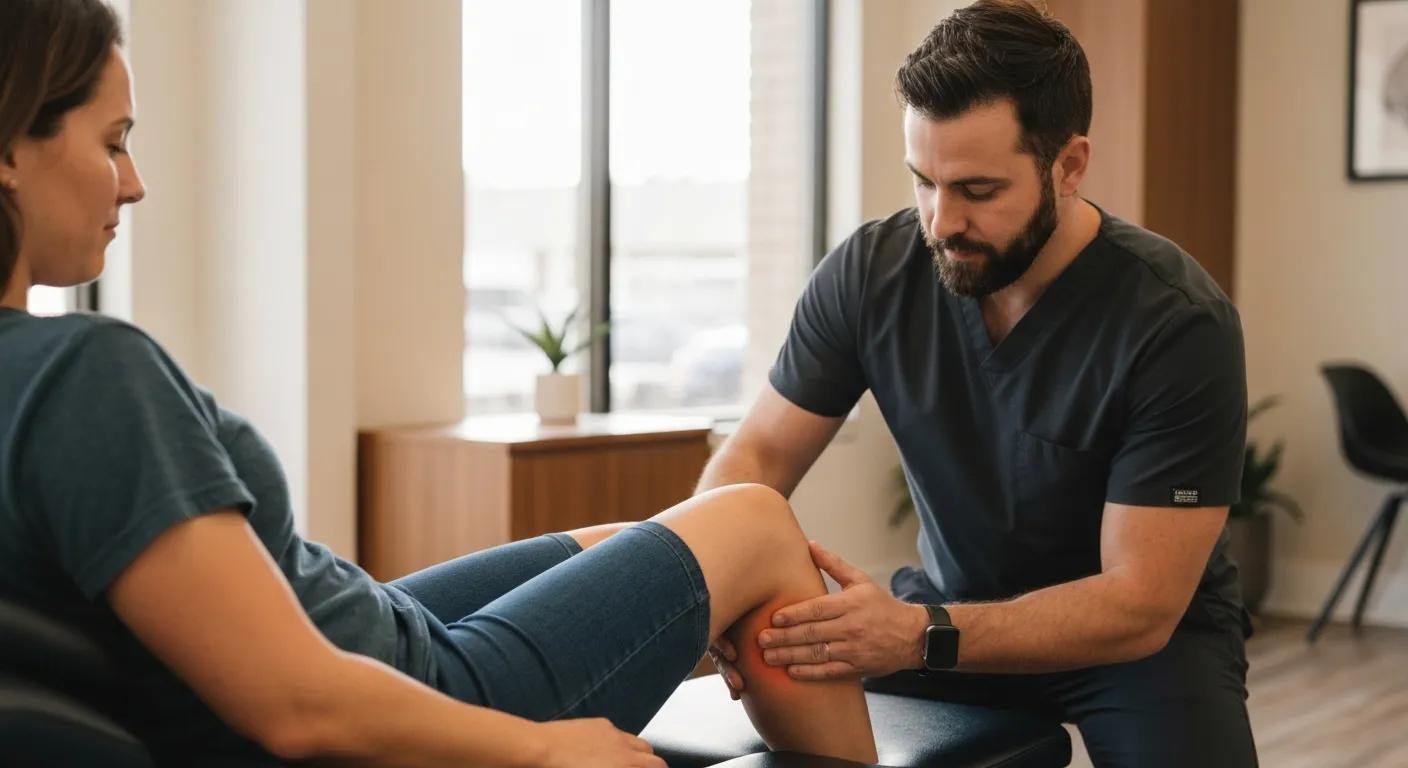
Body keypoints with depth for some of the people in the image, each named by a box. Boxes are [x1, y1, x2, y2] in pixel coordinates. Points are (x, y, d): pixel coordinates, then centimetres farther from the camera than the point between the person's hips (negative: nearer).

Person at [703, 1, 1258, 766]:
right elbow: (757, 454, -7)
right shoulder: (869, 272, -16)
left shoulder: (1178, 323, -26)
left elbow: (1140, 604, -26)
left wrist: (922, 636, -41)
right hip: (954, 603, 3)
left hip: (1147, 632, -2)